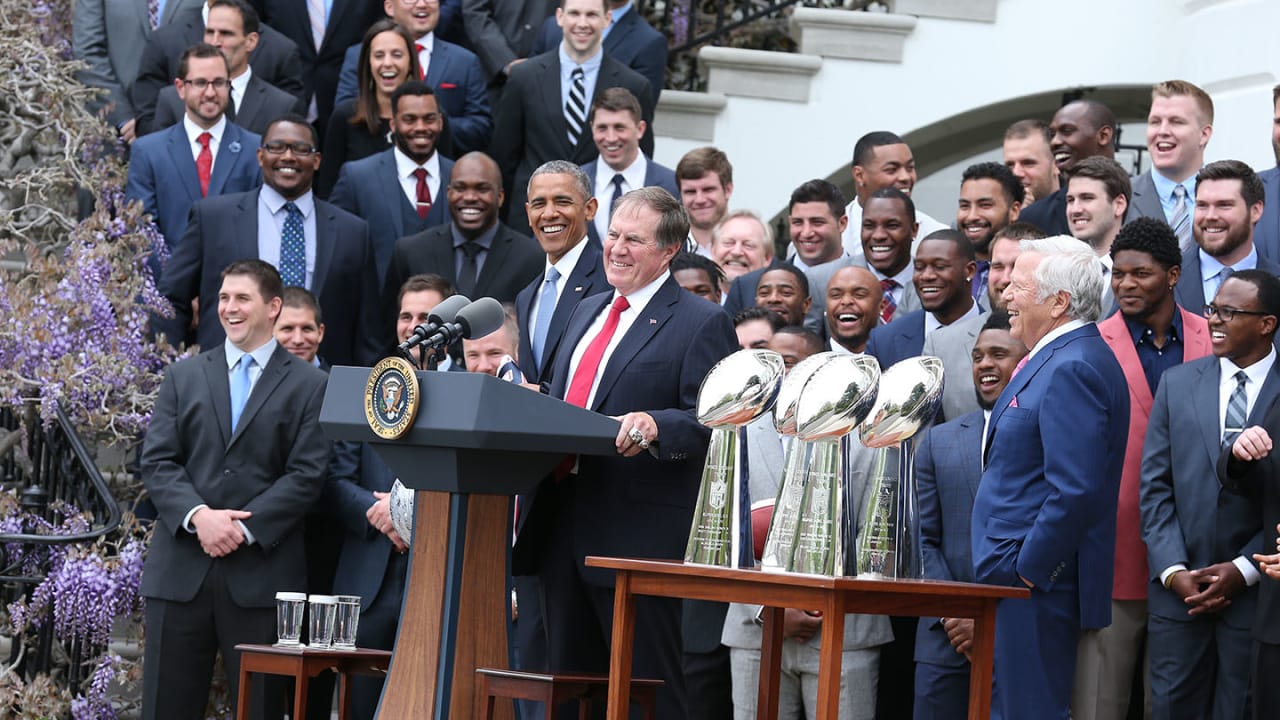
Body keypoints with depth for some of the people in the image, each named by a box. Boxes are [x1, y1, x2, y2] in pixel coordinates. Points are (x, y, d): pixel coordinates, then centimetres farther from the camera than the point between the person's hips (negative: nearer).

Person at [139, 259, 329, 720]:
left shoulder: (308, 385, 6)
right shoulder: (184, 376, 14)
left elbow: (306, 475, -3)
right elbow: (157, 461, 5)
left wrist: (244, 528, -13)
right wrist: (198, 516, -13)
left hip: (261, 572, -2)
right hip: (181, 571, 2)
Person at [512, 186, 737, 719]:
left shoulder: (702, 324, -4)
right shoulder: (587, 312, 20)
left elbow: (709, 424, -13)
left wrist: (655, 426, -30)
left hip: (639, 534, -8)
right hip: (565, 531, 8)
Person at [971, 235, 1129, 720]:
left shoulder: (1072, 369, -17)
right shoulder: (1063, 360, 17)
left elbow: (1076, 490, -26)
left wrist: (1028, 570, -18)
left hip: (1035, 587, -11)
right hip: (1021, 580, 11)